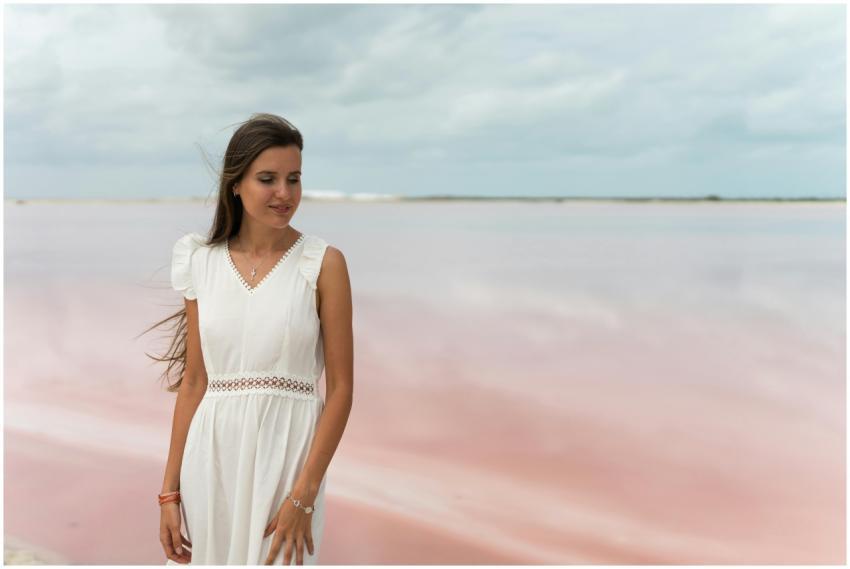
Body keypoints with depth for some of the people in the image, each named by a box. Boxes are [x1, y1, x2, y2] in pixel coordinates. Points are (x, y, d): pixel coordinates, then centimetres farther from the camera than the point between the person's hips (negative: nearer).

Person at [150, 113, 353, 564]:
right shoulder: (202, 262, 4)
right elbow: (193, 382, 7)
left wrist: (304, 494, -13)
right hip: (211, 455, 3)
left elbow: (341, 388, -6)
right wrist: (170, 489, 5)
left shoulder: (323, 263, -5)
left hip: (286, 452, -3)